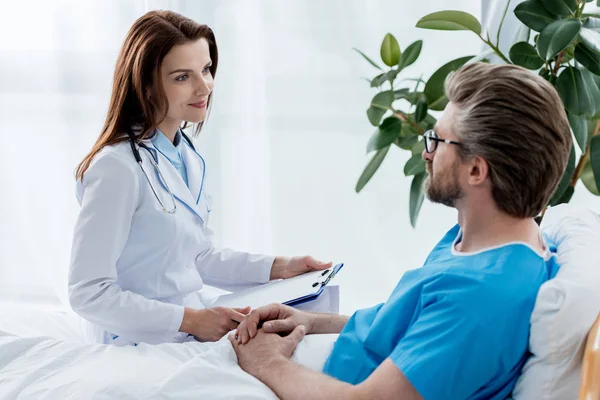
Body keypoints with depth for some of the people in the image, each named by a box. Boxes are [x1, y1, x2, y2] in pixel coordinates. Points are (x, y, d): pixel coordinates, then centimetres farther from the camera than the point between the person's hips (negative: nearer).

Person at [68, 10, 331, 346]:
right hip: (140, 349, -8)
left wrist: (277, 267, 6)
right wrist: (189, 320, -22)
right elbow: (88, 293, -20)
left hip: (193, 334, 8)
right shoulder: (119, 167, -20)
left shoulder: (187, 154, 7)